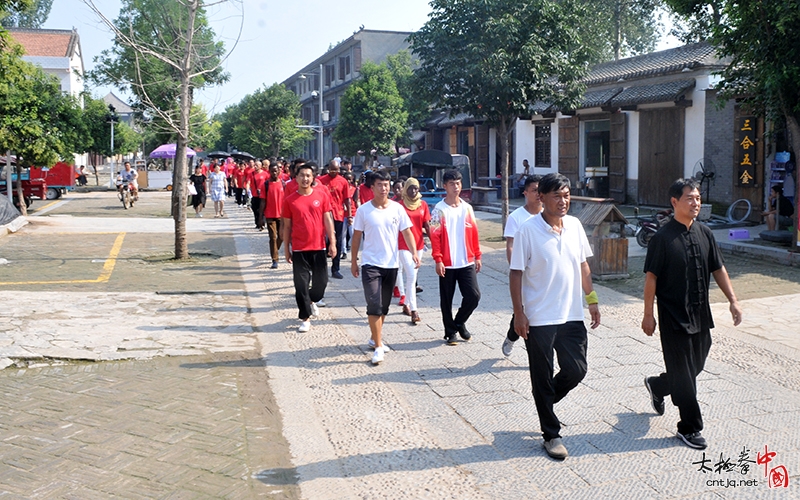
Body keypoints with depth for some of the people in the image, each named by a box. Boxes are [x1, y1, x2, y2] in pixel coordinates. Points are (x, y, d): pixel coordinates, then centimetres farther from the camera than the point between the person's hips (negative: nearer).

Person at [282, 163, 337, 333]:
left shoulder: (322, 196, 0)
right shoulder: (289, 200, -1)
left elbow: (328, 220, 2)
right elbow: (287, 226, 5)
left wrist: (332, 243, -3)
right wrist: (286, 249, 5)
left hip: (319, 247, 1)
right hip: (299, 249, -1)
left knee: (321, 282, 9)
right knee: (301, 285, 1)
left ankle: (311, 301, 40)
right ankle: (305, 318, 13)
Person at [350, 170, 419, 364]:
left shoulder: (397, 209, 0)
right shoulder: (363, 210, -4)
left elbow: (407, 232, 1)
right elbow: (357, 236, 3)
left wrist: (414, 252, -13)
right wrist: (354, 261, 4)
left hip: (391, 264, 3)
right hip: (370, 264, -3)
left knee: (384, 306, 14)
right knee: (374, 305, -11)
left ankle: (375, 338, 33)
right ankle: (378, 347, -5)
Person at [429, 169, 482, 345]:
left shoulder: (467, 208, 7)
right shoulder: (439, 210, -5)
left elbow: (474, 233, 10)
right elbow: (434, 236, -8)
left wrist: (477, 256, 8)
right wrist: (438, 260, -14)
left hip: (467, 262, 3)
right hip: (447, 264, -3)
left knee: (473, 296, -3)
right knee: (446, 299, 6)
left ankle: (459, 322, 21)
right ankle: (450, 332, 21)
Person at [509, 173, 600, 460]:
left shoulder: (575, 226, 4)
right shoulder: (528, 230, -12)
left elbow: (583, 265, 14)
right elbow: (516, 273, -10)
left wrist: (592, 300, 12)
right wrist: (519, 313, -13)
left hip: (572, 316, 5)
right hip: (539, 319, -5)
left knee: (576, 370, 8)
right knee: (543, 378, 6)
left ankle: (545, 402, 37)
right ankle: (551, 435, 21)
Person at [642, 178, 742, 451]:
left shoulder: (705, 233, 6)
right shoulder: (662, 237, -12)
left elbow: (718, 269, 12)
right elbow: (651, 277, -10)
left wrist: (733, 300, 5)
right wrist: (648, 314, -11)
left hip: (701, 314, 6)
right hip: (673, 316, -6)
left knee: (695, 365, 16)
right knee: (683, 373, 1)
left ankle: (657, 386, 44)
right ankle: (689, 428, 14)